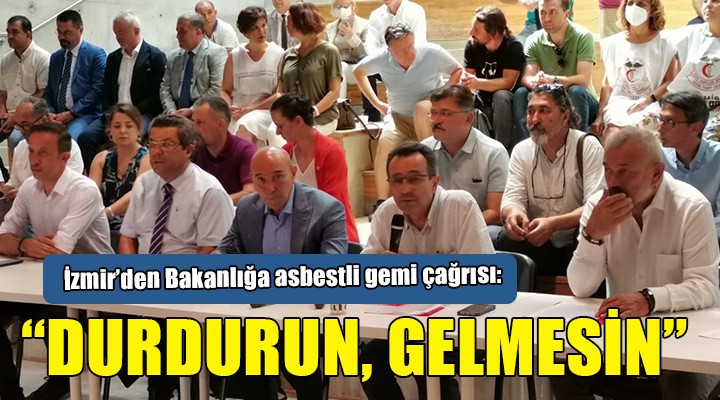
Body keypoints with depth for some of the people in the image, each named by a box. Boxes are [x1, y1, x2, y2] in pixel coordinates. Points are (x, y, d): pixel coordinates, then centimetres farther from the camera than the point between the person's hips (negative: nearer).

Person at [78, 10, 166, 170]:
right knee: (85, 137, -19)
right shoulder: (113, 58, 18)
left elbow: (156, 96, -7)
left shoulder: (156, 56, -1)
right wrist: (110, 114, -3)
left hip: (143, 114, -5)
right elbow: (106, 92, 17)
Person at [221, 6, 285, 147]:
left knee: (245, 126, -34)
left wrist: (251, 108, -10)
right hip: (237, 115, 3)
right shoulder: (234, 56, 10)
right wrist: (228, 107, -9)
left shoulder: (279, 54, 3)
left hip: (265, 112, -2)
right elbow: (225, 91, 13)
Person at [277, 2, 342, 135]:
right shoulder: (288, 54, 17)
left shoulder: (329, 51, 3)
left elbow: (334, 91, -3)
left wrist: (313, 112, -18)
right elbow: (280, 91, 16)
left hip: (321, 119, -4)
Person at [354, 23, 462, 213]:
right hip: (400, 119, 2)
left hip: (432, 118, -2)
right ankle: (381, 202, -26)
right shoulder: (381, 59, -9)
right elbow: (359, 72, 12)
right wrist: (376, 103, 9)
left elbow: (458, 70, -1)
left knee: (422, 107, -37)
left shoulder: (432, 53, -16)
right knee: (385, 141, -29)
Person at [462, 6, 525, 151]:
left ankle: (504, 148, -32)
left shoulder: (513, 47, -20)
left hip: (508, 100, -4)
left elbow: (508, 82, -25)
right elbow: (468, 77, -5)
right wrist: (464, 82, -30)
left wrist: (478, 83, -38)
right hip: (483, 99, 4)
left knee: (500, 96, -36)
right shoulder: (472, 45, -7)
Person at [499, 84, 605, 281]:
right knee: (504, 242, -28)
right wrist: (512, 213, -31)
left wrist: (553, 224, -35)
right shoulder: (521, 150, 4)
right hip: (537, 243, 2)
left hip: (578, 244, -2)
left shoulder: (588, 147, -8)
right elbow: (512, 198, -4)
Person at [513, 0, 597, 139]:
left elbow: (584, 79, -23)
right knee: (520, 93, -22)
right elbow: (526, 78, -15)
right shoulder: (534, 41, -3)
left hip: (579, 102, -3)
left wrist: (554, 80, -39)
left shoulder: (583, 36, -13)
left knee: (576, 91, -34)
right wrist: (534, 81, -40)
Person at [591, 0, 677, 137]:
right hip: (618, 102, 2)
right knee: (613, 132, -34)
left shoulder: (663, 44, 6)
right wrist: (600, 116, 3)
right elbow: (607, 84, 14)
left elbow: (670, 82, 1)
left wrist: (647, 101, -16)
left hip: (649, 105, -2)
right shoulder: (613, 43, 14)